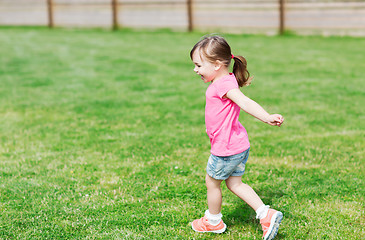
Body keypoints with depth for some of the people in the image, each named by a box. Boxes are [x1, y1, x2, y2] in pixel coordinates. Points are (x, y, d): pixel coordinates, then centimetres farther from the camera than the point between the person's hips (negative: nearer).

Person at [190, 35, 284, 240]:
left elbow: (246, 102, -37)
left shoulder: (224, 85, -23)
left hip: (226, 150, -10)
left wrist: (267, 118, -50)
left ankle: (213, 221, 33)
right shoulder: (228, 81, 8)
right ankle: (266, 215, 10)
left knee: (212, 183, 12)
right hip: (240, 146, 10)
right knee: (234, 183, 17)